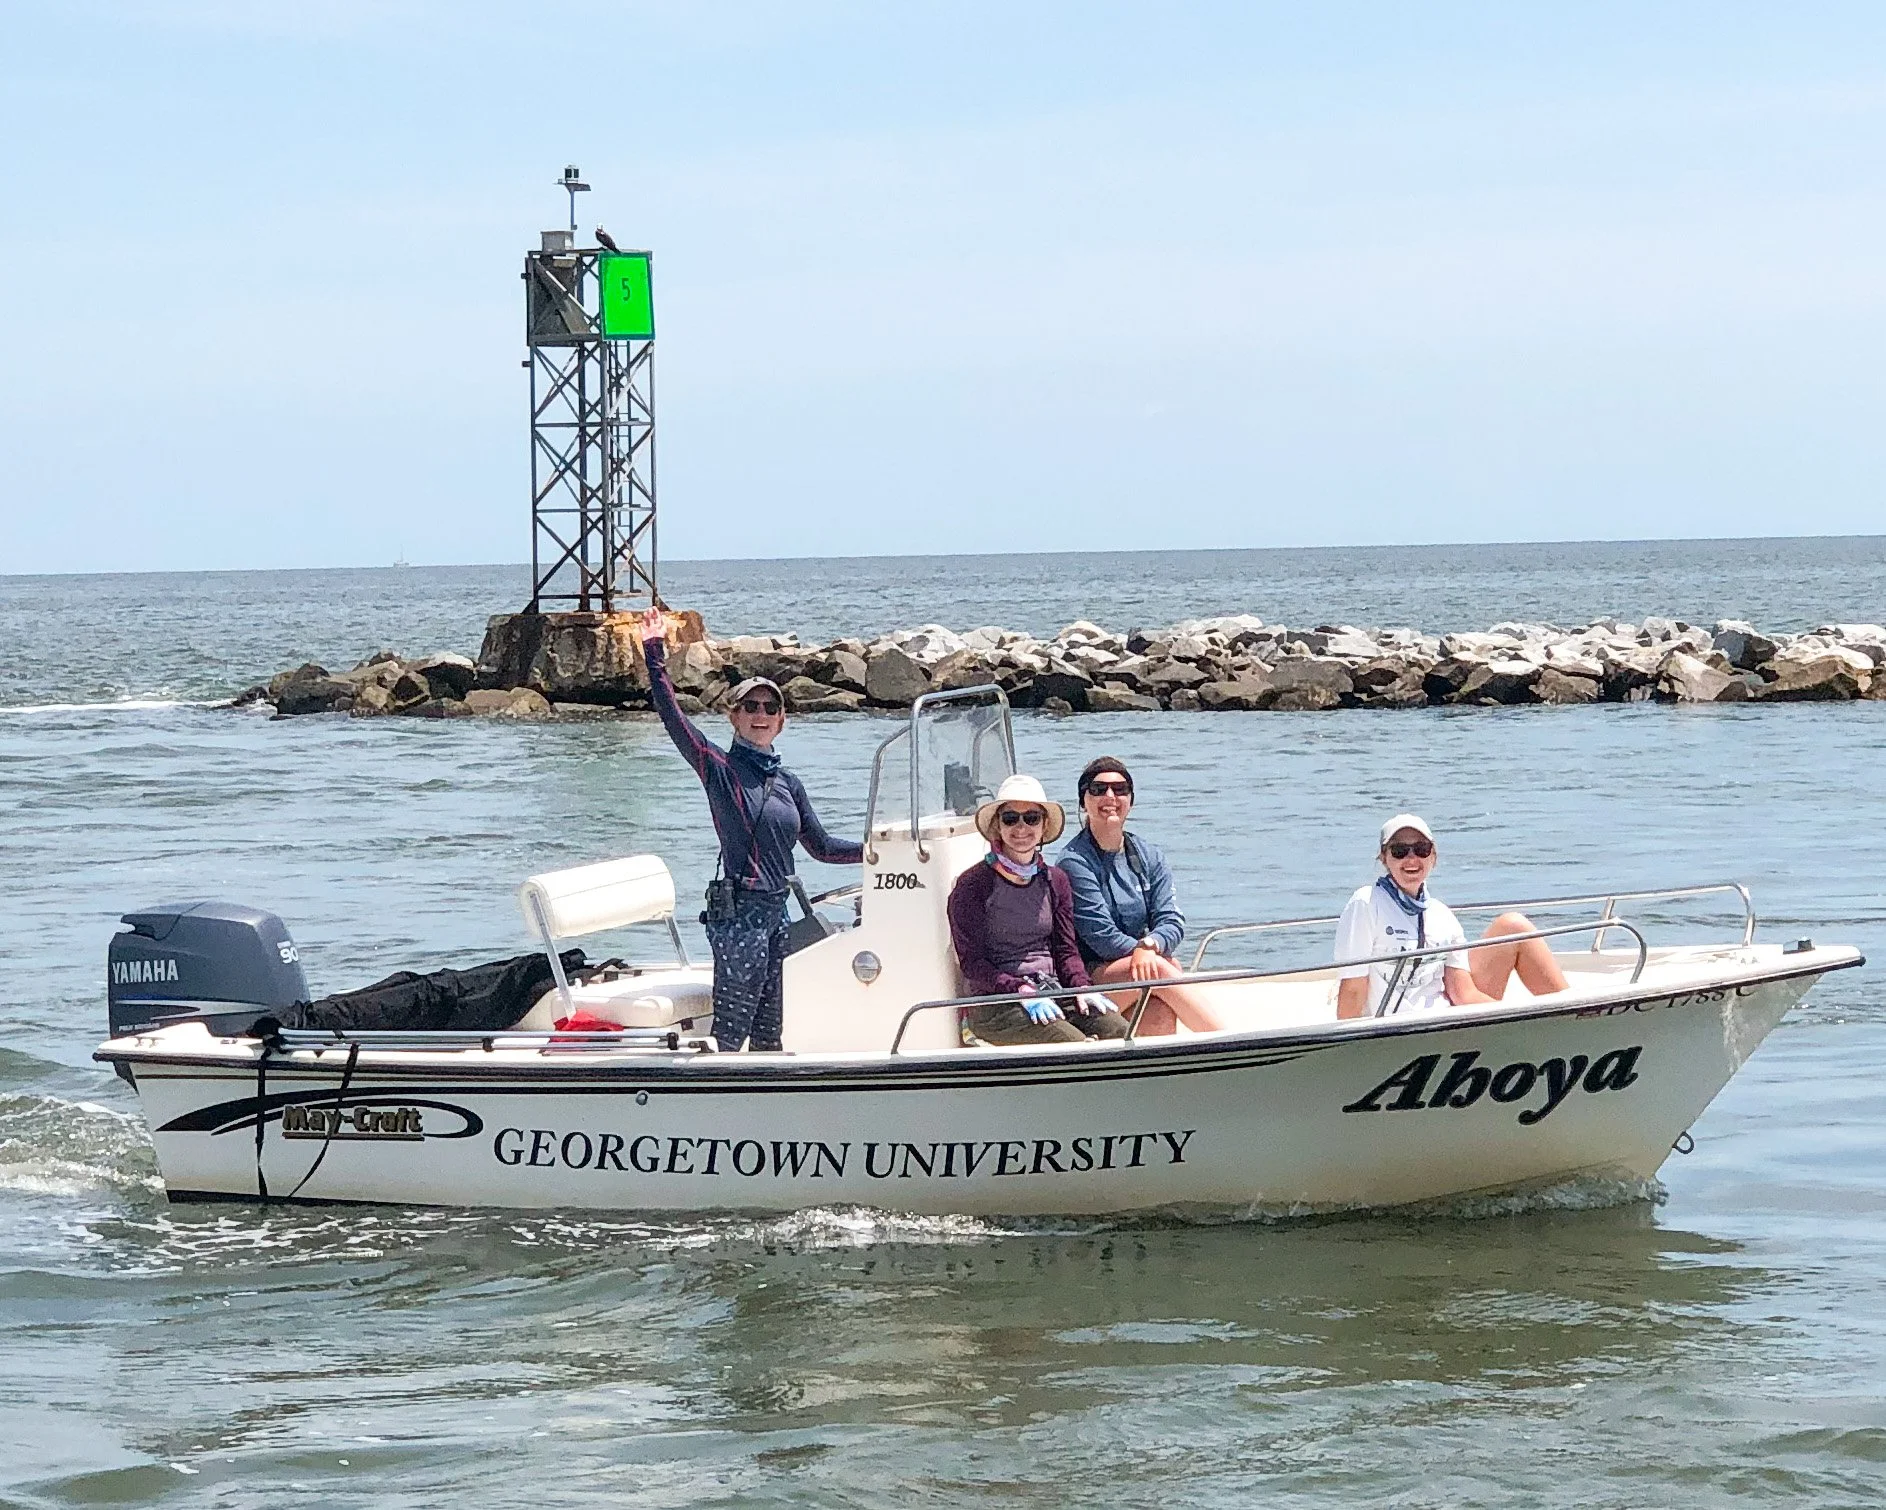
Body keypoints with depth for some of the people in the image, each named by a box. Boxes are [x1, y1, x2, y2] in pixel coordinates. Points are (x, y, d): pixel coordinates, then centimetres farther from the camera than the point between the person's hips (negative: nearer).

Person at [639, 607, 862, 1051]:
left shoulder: (787, 782, 16)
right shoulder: (719, 768, -2)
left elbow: (821, 847, 22)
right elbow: (672, 716, -13)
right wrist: (655, 654, -21)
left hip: (778, 913, 7)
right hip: (739, 913, -7)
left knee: (769, 1033, 10)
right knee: (729, 1032, -11)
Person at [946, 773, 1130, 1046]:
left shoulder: (1055, 880, 17)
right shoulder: (972, 885, 0)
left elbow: (1066, 949, 16)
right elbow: (971, 963, -5)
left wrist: (1081, 987, -6)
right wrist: (1022, 991, -20)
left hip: (1052, 992, 5)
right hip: (993, 1003, -5)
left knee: (1118, 1030, -24)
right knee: (1073, 1044, -32)